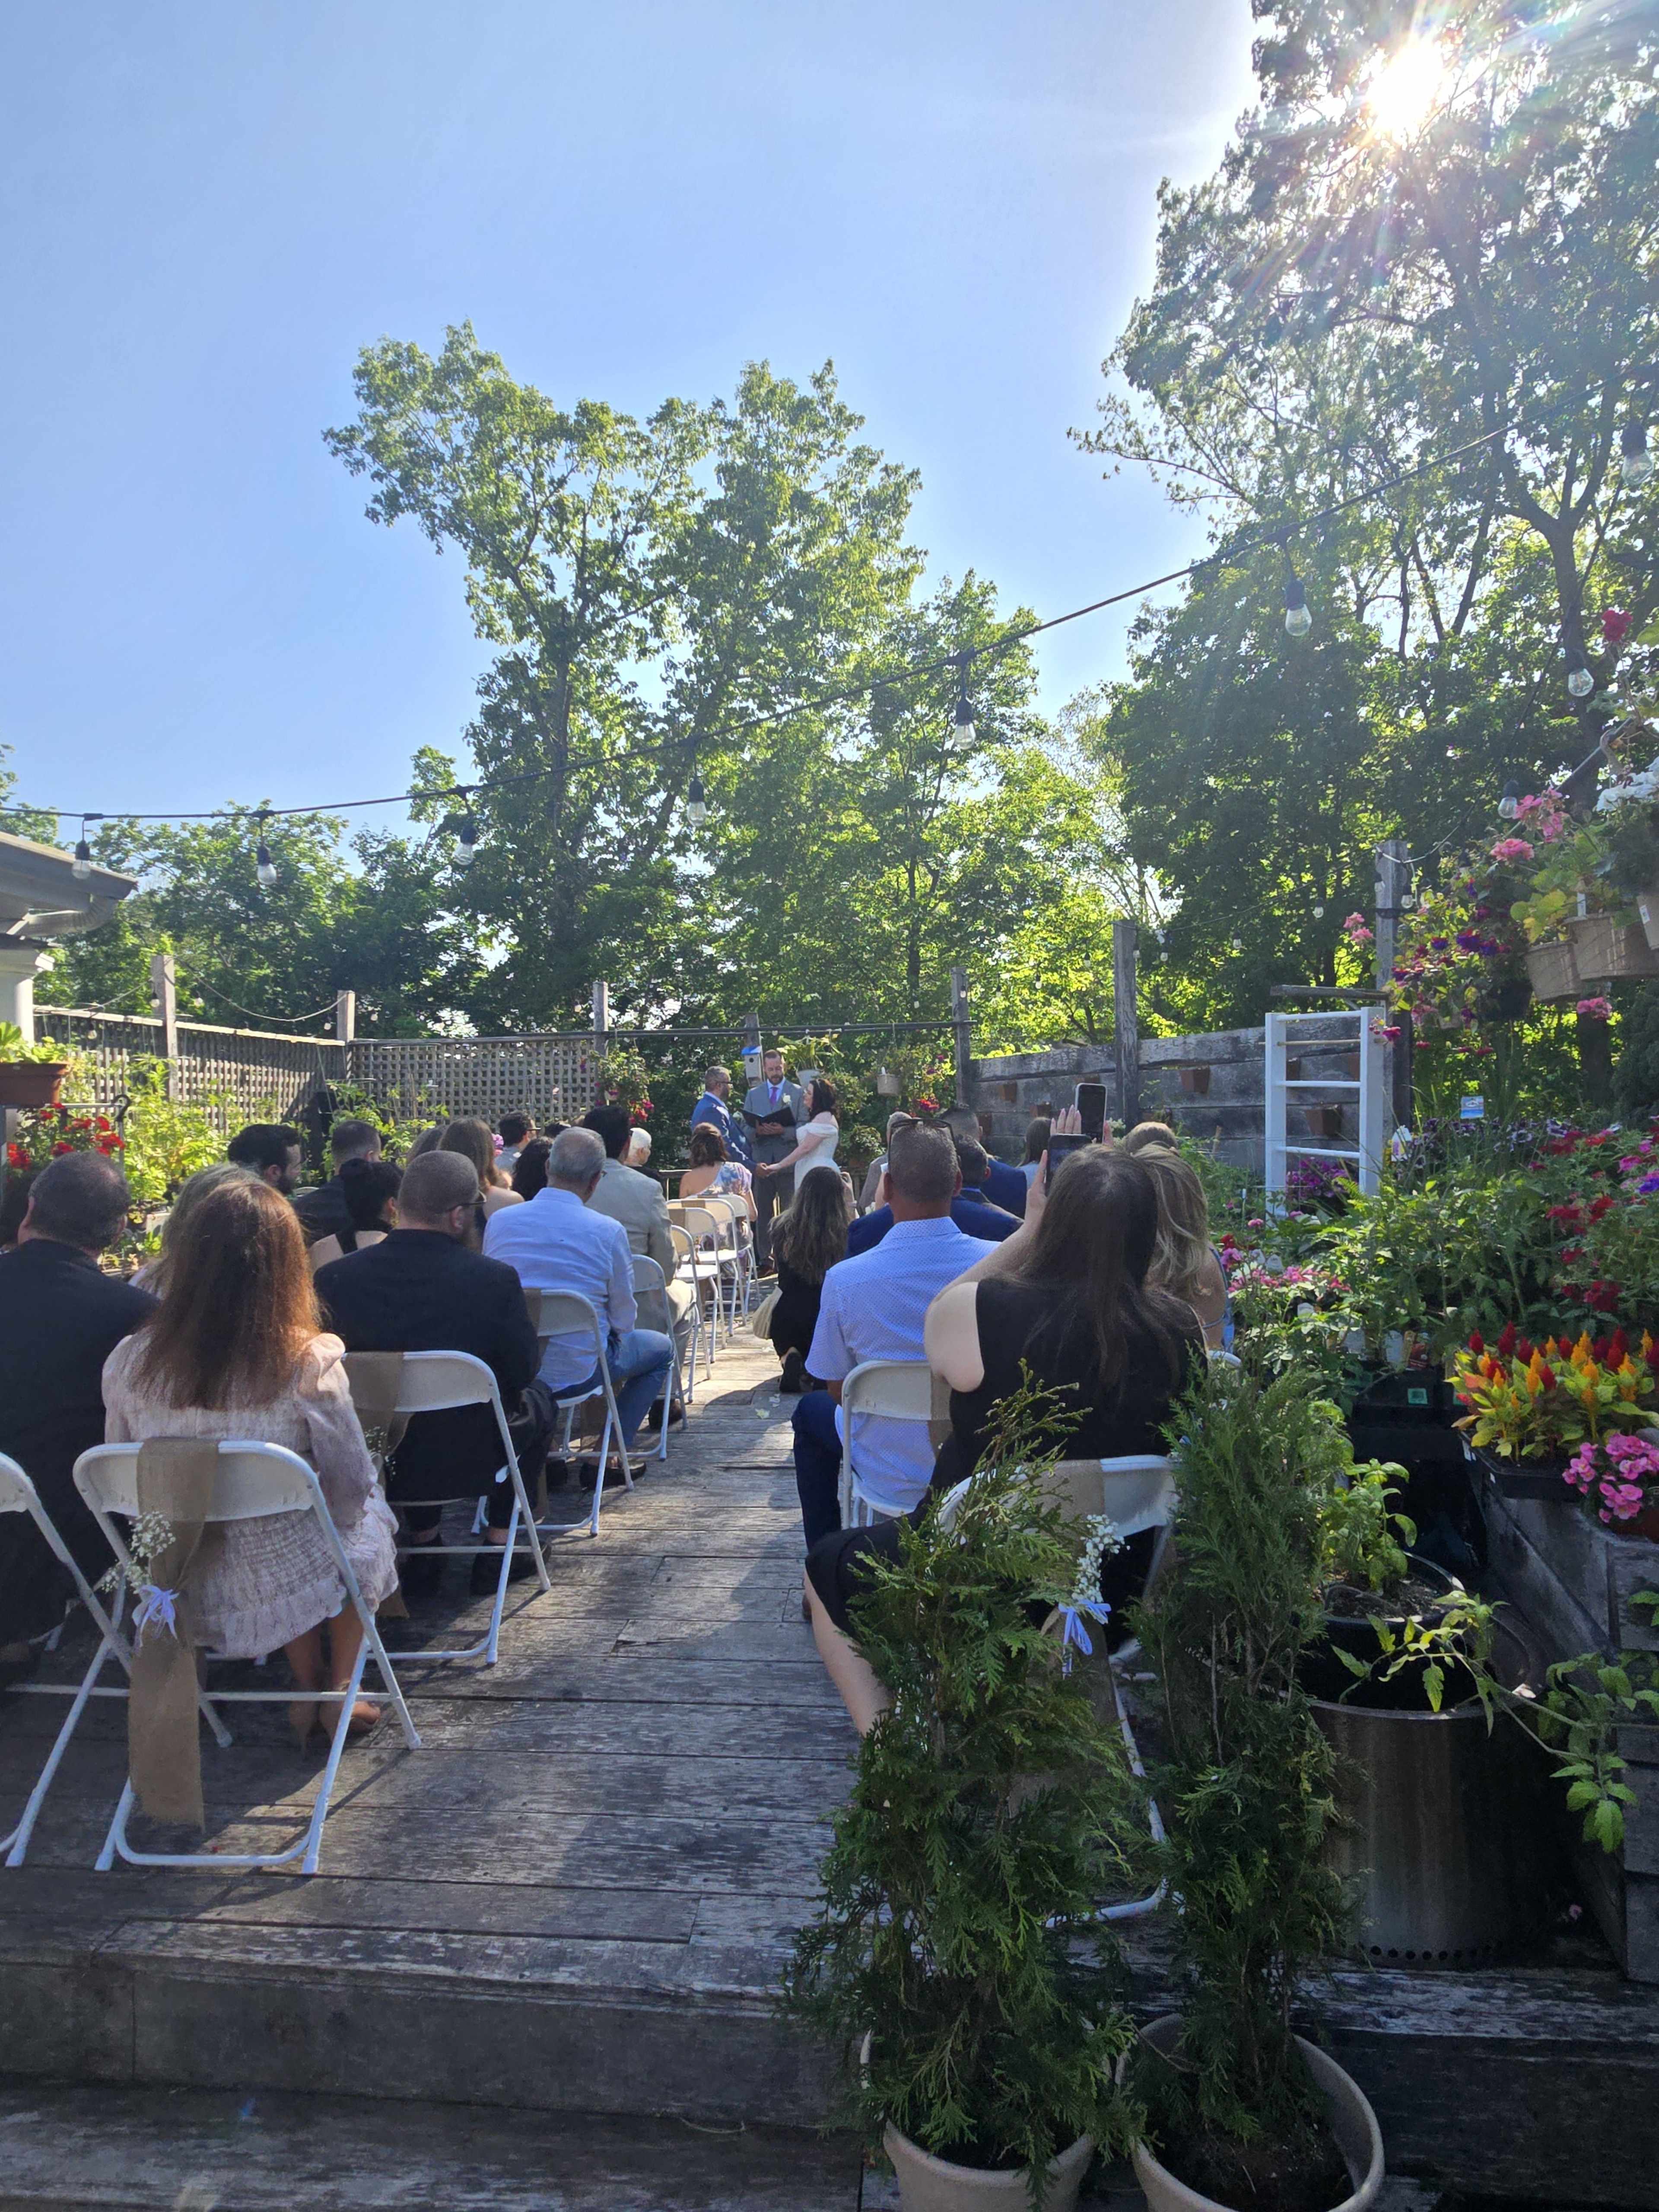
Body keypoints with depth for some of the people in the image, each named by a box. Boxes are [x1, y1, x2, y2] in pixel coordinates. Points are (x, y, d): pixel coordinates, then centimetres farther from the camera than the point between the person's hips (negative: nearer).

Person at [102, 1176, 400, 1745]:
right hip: (290, 1584, -3)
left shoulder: (129, 1362, -14)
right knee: (368, 1522, 29)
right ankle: (340, 1690, 28)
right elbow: (351, 1484, -13)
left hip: (175, 1588, 4)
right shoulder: (308, 1364, -25)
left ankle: (306, 1685, 33)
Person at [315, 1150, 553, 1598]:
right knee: (537, 1404, 27)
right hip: (469, 1463, -2)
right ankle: (497, 1549, 30)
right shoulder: (496, 1280, -22)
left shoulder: (333, 1278, -16)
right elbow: (523, 1372, -8)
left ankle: (423, 1547, 36)